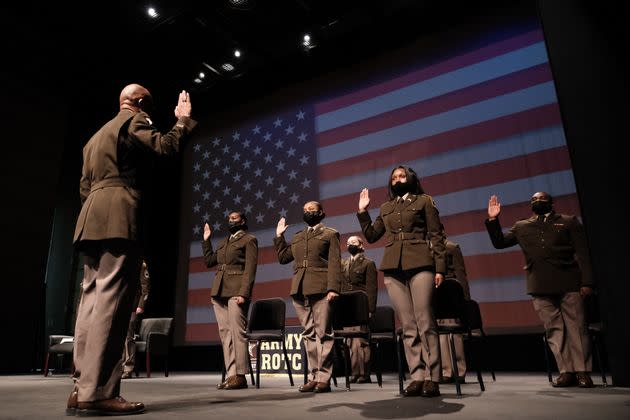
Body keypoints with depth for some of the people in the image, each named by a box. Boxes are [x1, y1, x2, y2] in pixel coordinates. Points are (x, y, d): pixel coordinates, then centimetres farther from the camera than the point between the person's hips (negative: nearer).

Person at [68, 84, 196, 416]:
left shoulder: (96, 136, 30)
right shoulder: (133, 121, 4)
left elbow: (85, 186, 27)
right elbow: (166, 145, -11)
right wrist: (183, 120, 4)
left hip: (92, 220, 9)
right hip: (118, 217, -9)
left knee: (92, 299, 3)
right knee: (111, 299, -14)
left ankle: (82, 389, 2)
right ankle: (97, 393, -17)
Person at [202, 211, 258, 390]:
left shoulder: (249, 240, 3)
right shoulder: (223, 242, 25)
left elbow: (250, 269, -7)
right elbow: (209, 261, 23)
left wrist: (243, 293, -17)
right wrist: (206, 240, 20)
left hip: (236, 291, -7)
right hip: (219, 291, 7)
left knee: (237, 332, -9)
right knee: (225, 333, 4)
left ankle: (240, 375, -4)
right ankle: (231, 374, 7)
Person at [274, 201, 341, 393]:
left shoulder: (330, 234, 8)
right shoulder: (297, 237, 23)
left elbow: (334, 264, -2)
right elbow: (283, 257, 22)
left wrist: (333, 289, -13)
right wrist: (279, 236, 19)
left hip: (320, 290, -5)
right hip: (299, 291, 5)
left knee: (323, 334, -3)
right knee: (309, 334, 7)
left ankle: (324, 378, 2)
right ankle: (314, 376, 13)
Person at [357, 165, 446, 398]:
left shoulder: (424, 201, 10)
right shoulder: (386, 208, 21)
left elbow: (436, 235, 3)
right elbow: (371, 235, 20)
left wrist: (440, 267, -6)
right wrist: (362, 211, 12)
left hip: (420, 266, -4)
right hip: (393, 269, 4)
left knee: (425, 323, -7)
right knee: (408, 326, 3)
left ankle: (432, 378, 0)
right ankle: (417, 377, 7)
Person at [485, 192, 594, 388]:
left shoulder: (569, 221, 12)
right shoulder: (521, 227, 18)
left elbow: (582, 253, 6)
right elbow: (499, 242, 15)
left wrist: (586, 282, -5)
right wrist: (493, 220, 2)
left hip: (568, 283, -1)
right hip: (540, 287, 2)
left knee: (576, 327, 0)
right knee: (553, 329, 2)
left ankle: (582, 371, 8)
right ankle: (566, 371, 7)